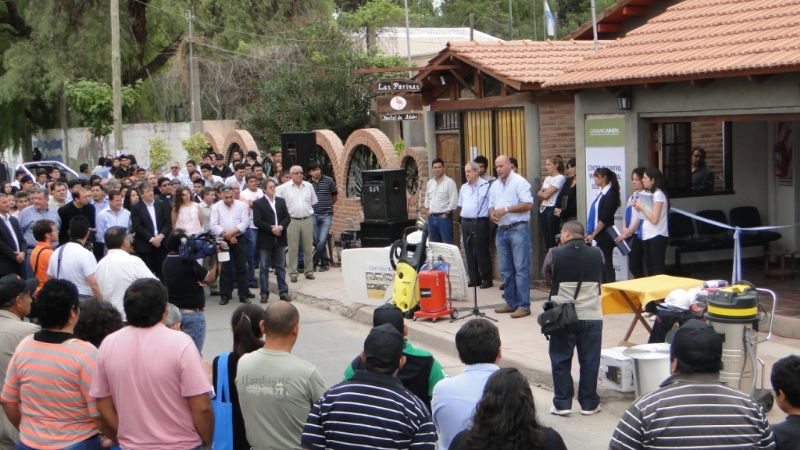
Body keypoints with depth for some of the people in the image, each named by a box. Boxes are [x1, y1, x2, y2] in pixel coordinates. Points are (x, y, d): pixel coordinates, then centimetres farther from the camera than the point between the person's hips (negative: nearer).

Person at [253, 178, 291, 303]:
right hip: (265, 240, -4)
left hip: (280, 239, 4)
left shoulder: (281, 201, 11)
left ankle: (283, 292, 12)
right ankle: (264, 293, 8)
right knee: (264, 267, 2)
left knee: (281, 266, 8)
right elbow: (257, 221, -12)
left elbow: (287, 217, 6)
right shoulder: (258, 203, -3)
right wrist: (271, 229, -18)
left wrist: (281, 227, -13)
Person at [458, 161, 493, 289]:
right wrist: (462, 218, 14)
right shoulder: (464, 188, 15)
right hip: (466, 223, 7)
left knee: (482, 252, -4)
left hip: (480, 223, -7)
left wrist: (490, 216, -12)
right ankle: (474, 279, 16)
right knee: (469, 253, 8)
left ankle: (487, 279, 4)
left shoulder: (486, 186, -6)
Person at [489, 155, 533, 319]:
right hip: (502, 230, 7)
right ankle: (511, 303, 18)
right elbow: (491, 205, 21)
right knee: (506, 270, 10)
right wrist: (492, 213, -2)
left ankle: (524, 306, -7)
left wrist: (506, 209, -16)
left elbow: (528, 204, -14)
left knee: (521, 269, -7)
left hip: (518, 229, -7)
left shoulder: (519, 182, -6)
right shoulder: (495, 185, 16)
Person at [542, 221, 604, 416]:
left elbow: (546, 275, 8)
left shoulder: (555, 254, -9)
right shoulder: (597, 254, -2)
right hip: (591, 317, 2)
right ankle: (589, 404, 16)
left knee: (561, 362, 9)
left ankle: (562, 404, 11)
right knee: (590, 362, 10)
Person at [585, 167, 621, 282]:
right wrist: (589, 232, 11)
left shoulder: (610, 194, -12)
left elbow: (605, 219, -17)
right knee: (600, 264, 9)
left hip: (605, 235, -8)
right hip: (599, 236, 8)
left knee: (606, 264, -4)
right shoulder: (601, 193, 13)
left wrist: (593, 234, -16)